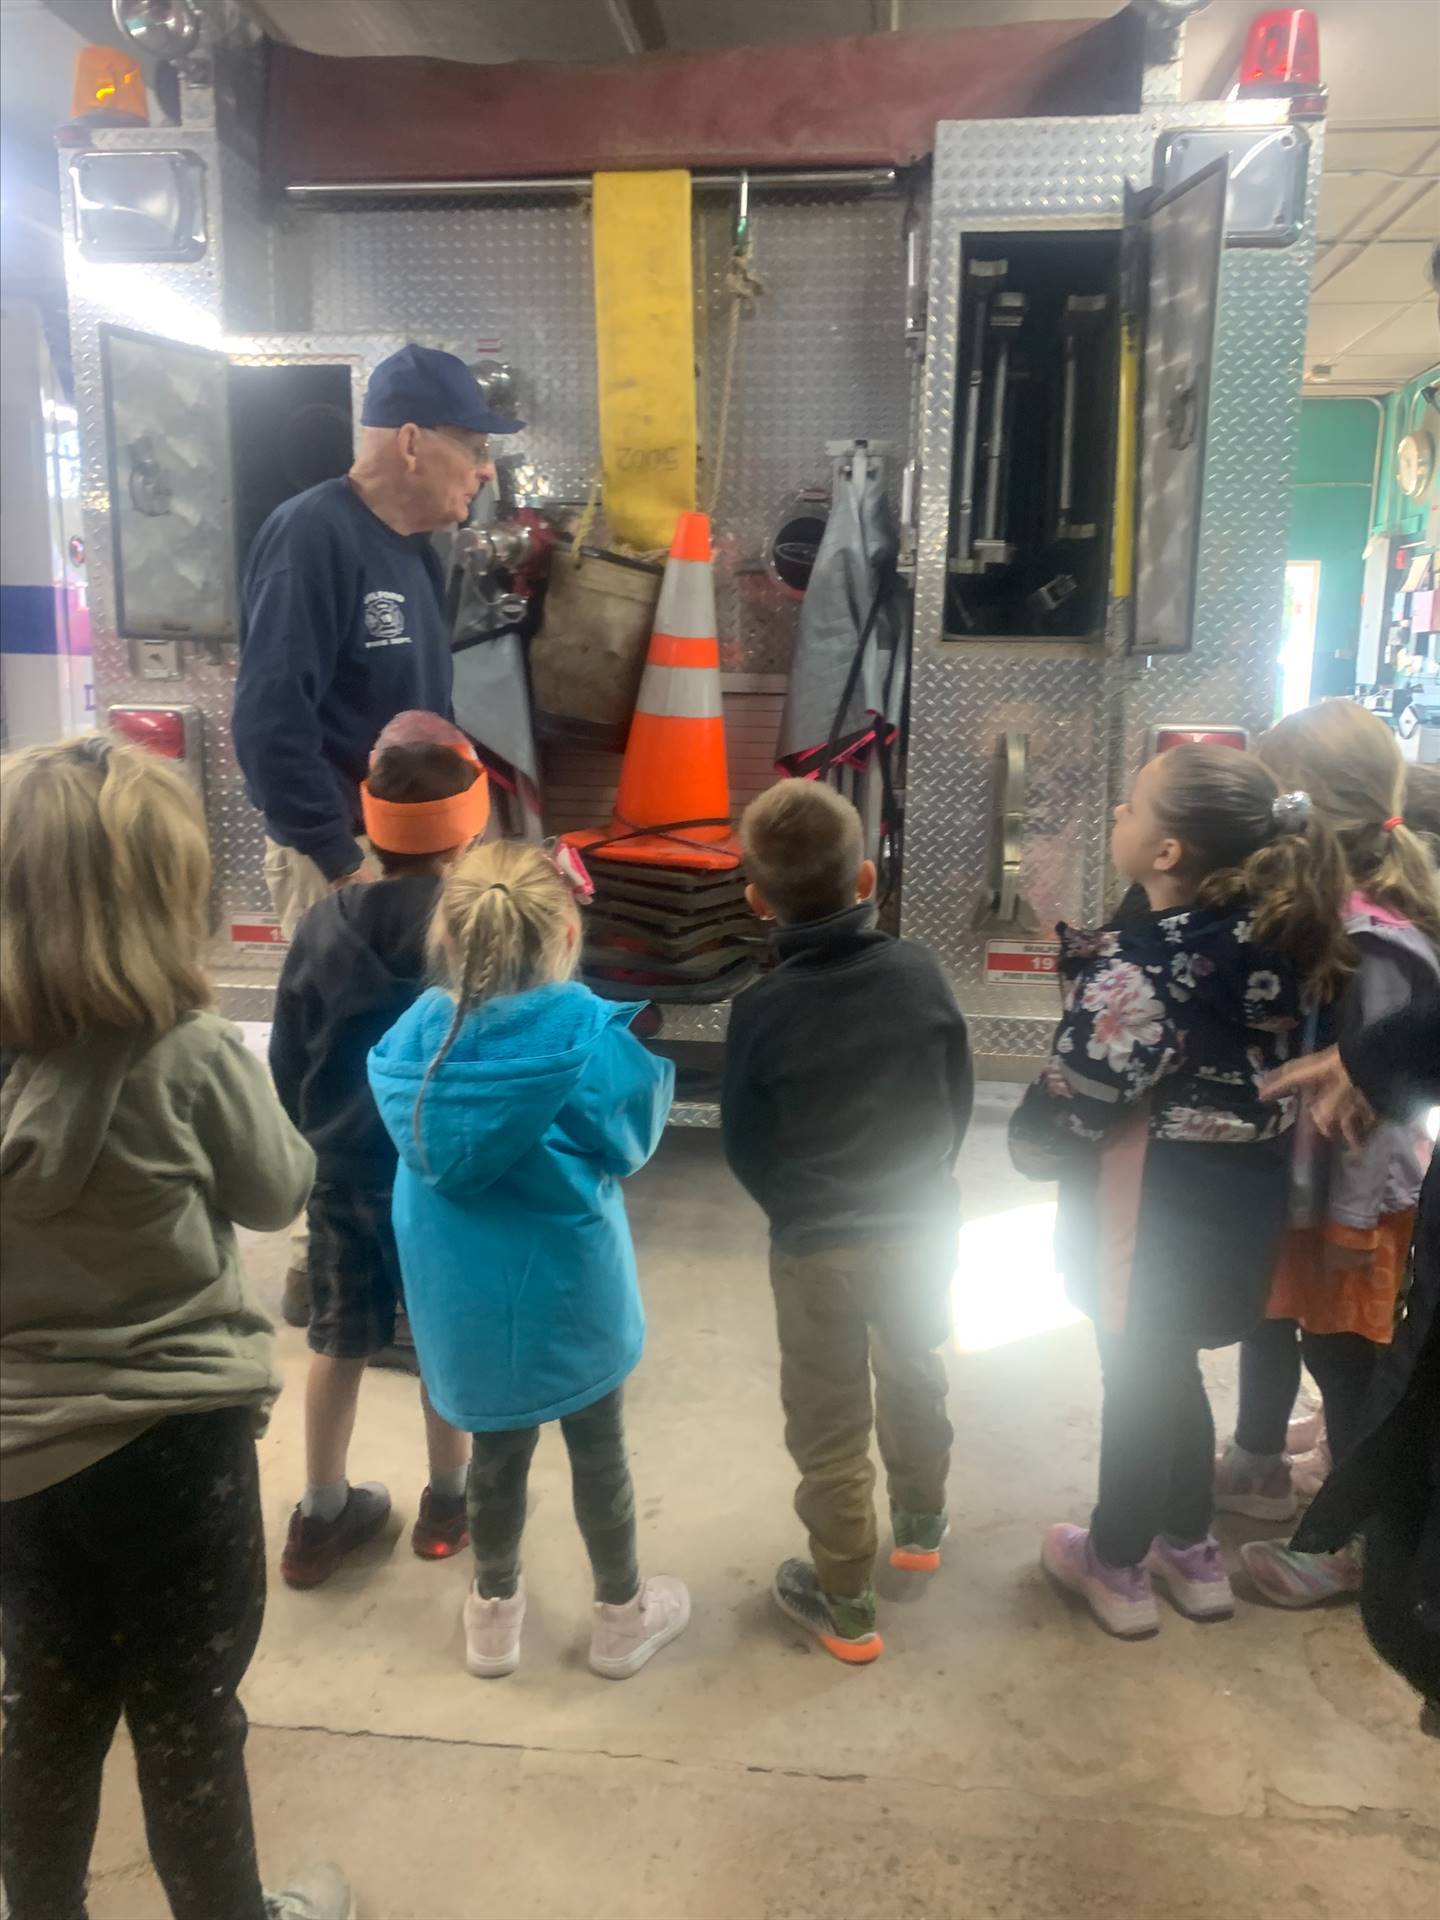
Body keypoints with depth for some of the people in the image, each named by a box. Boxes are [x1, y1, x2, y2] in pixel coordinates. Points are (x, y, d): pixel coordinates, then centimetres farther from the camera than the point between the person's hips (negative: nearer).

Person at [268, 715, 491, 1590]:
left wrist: (305, 1152, 16)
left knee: (340, 1338, 16)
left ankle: (321, 1516, 29)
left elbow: (287, 1066, 1)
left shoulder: (322, 926, -7)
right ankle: (448, 1503, 32)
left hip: (342, 1172, 3)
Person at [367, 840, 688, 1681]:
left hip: (466, 1297, 3)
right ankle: (622, 1616, 38)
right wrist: (646, 1052, 2)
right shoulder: (587, 1033, -22)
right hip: (568, 1288, -3)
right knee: (598, 1450, 18)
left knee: (497, 1452, 22)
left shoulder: (417, 1038, -11)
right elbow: (629, 1139, -10)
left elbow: (423, 1145, 2)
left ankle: (495, 1613, 42)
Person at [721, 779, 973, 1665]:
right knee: (915, 1376, 28)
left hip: (818, 1248, -3)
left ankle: (846, 1607, 27)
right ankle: (922, 1525, 49)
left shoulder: (762, 1010, -18)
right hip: (924, 1225, 4)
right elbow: (960, 1095, 0)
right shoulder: (918, 970, -12)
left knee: (829, 1428, 13)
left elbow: (746, 1149, -7)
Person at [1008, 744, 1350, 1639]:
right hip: (1242, 1207, 7)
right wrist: (1078, 939, 2)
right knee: (1174, 1371, 26)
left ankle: (1117, 1568, 37)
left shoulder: (1143, 972, -28)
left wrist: (1028, 1145, -2)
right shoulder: (1272, 936, -5)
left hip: (1157, 1220, -7)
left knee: (1137, 1382, 15)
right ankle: (1193, 1554, 43)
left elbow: (1069, 1113, -20)